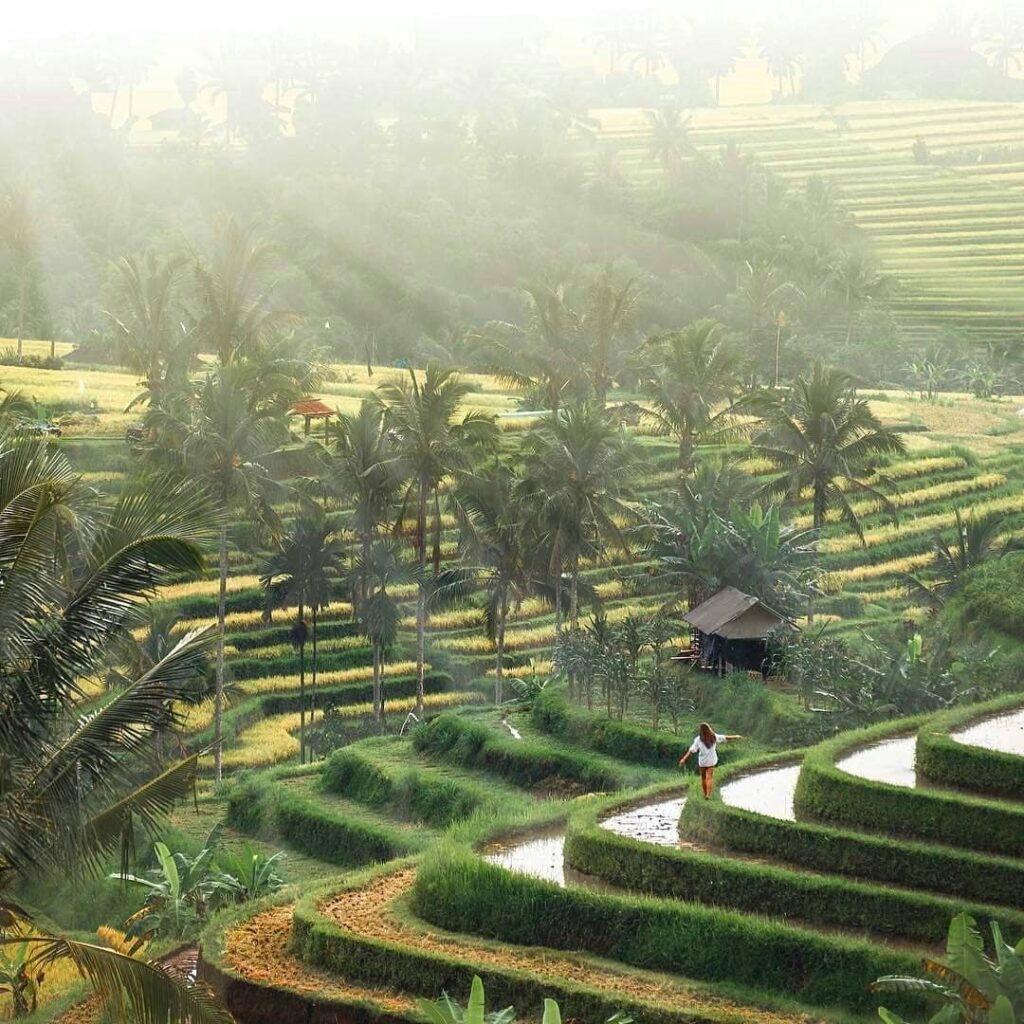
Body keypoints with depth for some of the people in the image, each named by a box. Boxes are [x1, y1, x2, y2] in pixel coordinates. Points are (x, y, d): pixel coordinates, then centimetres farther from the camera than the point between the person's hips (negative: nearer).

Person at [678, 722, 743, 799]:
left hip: (702, 762, -2)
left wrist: (684, 759, -18)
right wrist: (736, 737, 22)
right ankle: (708, 794, -14)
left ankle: (705, 794, 23)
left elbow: (691, 750, -19)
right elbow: (725, 737, 8)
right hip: (711, 761, 2)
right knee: (709, 777, 2)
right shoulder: (714, 737, -5)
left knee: (703, 778, 15)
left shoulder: (698, 739, -14)